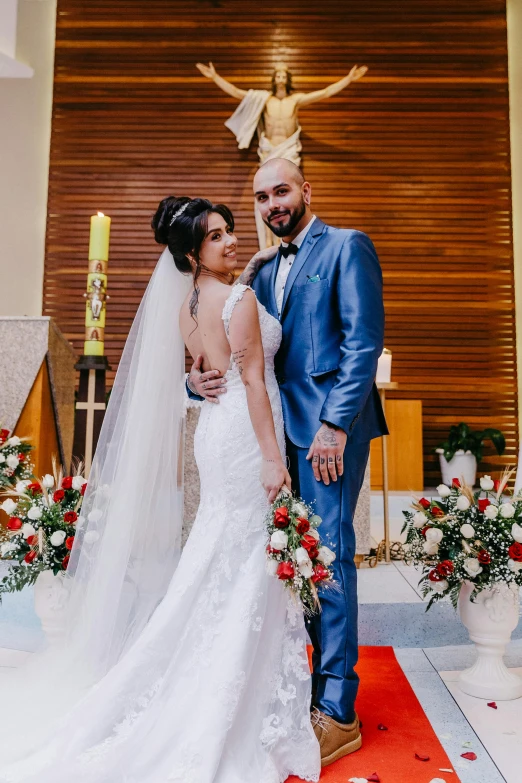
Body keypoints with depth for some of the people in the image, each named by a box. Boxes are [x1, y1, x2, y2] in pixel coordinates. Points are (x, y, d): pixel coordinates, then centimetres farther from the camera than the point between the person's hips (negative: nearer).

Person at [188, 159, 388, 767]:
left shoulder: (346, 246, 0)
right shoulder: (264, 271, 21)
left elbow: (365, 340, -11)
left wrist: (335, 424, -18)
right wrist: (200, 381, -3)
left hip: (329, 426, -7)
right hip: (281, 429, 7)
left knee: (329, 555, -4)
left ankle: (337, 712, 11)